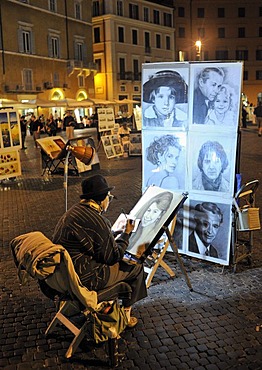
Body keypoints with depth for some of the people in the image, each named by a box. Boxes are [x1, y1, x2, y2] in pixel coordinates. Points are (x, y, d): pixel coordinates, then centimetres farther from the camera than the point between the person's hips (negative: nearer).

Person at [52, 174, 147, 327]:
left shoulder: (73, 211, 6)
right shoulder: (98, 222, -23)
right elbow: (113, 257, -14)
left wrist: (115, 235, 19)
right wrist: (126, 233, -3)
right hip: (85, 279, -9)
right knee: (136, 267, 7)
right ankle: (125, 313, 22)